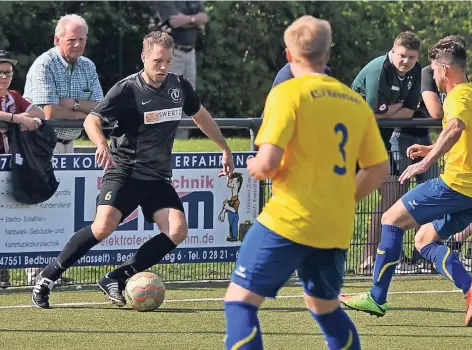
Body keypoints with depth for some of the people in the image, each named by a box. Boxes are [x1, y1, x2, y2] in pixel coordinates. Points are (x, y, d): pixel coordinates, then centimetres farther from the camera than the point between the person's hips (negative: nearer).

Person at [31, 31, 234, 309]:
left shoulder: (180, 86, 6)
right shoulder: (127, 89, -10)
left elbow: (201, 116, 24)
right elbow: (92, 120, -12)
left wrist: (225, 150, 30)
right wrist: (102, 145, -33)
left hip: (159, 178, 5)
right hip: (124, 172, -5)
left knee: (177, 231, -16)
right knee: (104, 226, -26)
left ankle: (117, 279, -8)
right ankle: (48, 277, -10)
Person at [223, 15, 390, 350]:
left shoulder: (288, 93, -9)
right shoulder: (356, 102, 9)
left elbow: (267, 162, -17)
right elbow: (380, 169, 12)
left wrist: (254, 168, 5)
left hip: (290, 221, -6)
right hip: (336, 230, 6)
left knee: (240, 301, -2)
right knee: (326, 307, 23)